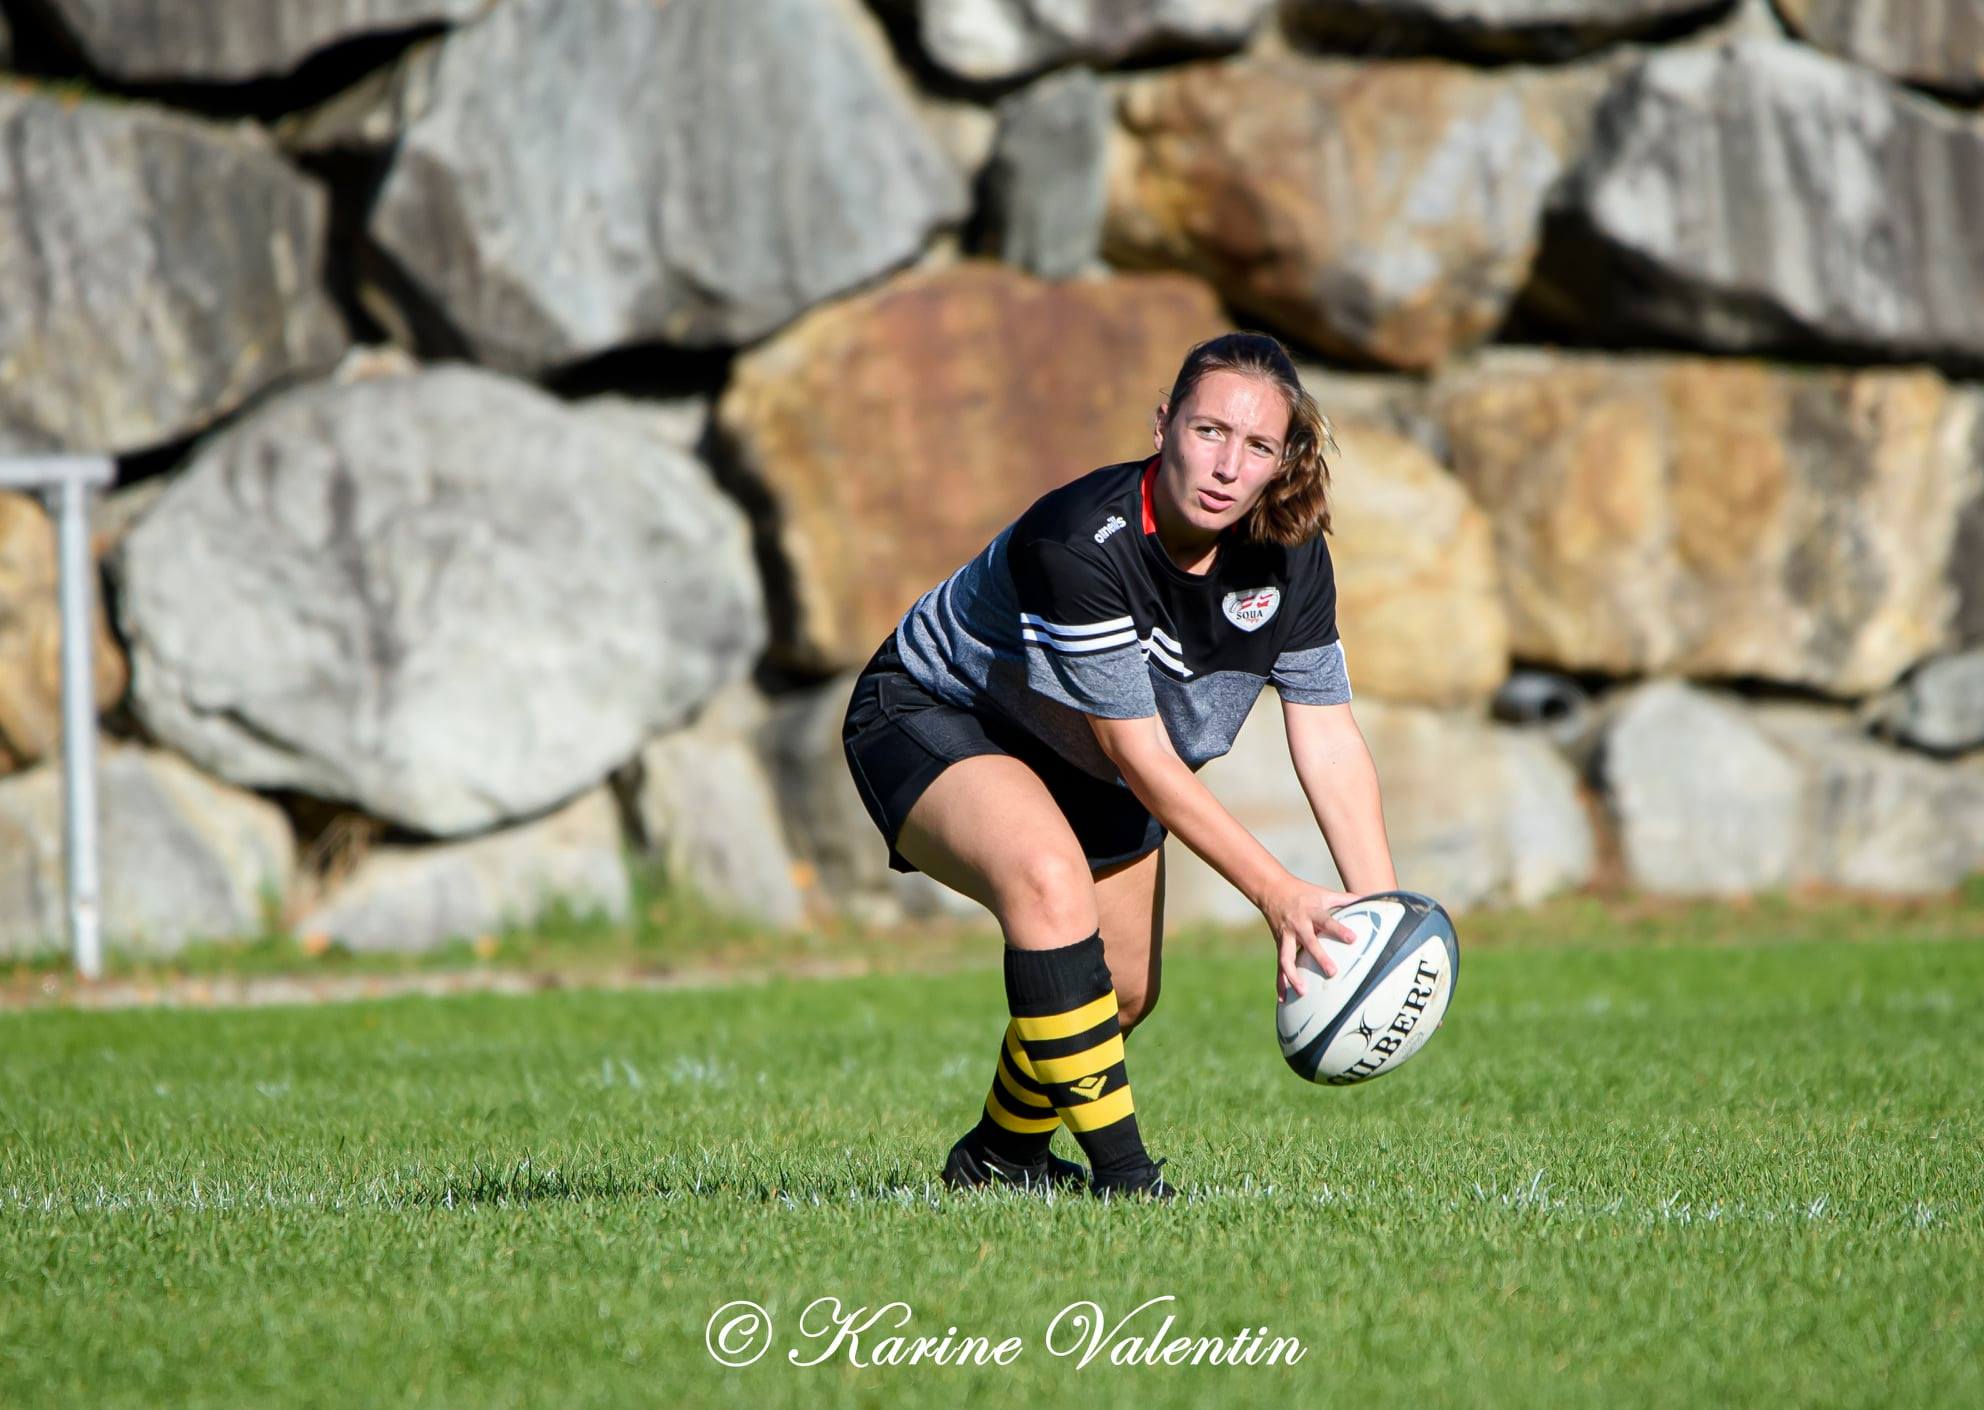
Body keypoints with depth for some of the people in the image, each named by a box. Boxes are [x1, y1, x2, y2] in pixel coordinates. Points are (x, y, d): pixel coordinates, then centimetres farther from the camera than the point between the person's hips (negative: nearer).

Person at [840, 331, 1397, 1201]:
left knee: (1125, 995, 15)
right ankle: (1121, 1176, -33)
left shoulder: (1288, 553, -19)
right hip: (931, 716, -8)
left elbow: (1327, 733, -12)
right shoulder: (1082, 543, -38)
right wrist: (1276, 893, -35)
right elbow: (1142, 757, -34)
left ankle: (998, 1154, 45)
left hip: (1082, 765, 8)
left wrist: (1381, 909, -21)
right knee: (1050, 877, -37)